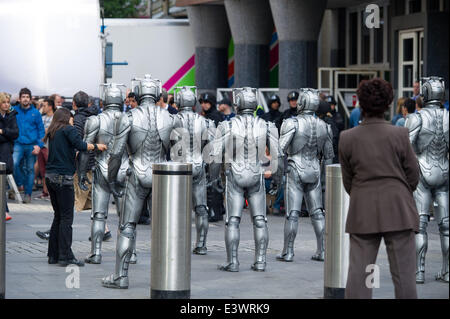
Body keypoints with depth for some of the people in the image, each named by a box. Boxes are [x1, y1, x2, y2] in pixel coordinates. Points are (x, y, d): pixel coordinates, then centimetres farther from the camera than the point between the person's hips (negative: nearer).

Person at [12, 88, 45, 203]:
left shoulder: (35, 113, 3)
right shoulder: (14, 111, 5)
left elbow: (41, 130, 5)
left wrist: (39, 145, -5)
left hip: (31, 145, 0)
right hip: (18, 144, 0)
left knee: (30, 169, 4)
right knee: (14, 163, -22)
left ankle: (28, 194, 13)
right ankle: (19, 184, -1)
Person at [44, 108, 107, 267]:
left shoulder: (52, 133, 17)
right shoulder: (68, 130, -3)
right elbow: (80, 145, -16)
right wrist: (97, 146, -5)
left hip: (50, 176, 8)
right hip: (63, 177, -8)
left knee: (58, 216, 14)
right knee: (66, 217, -5)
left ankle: (53, 255, 15)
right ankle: (65, 256, -8)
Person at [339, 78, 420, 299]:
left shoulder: (346, 138, -1)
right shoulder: (399, 135, -7)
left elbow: (347, 180, 6)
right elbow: (413, 175, 2)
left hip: (362, 213, 2)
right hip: (398, 211, -2)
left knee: (358, 272, 3)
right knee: (403, 272, 1)